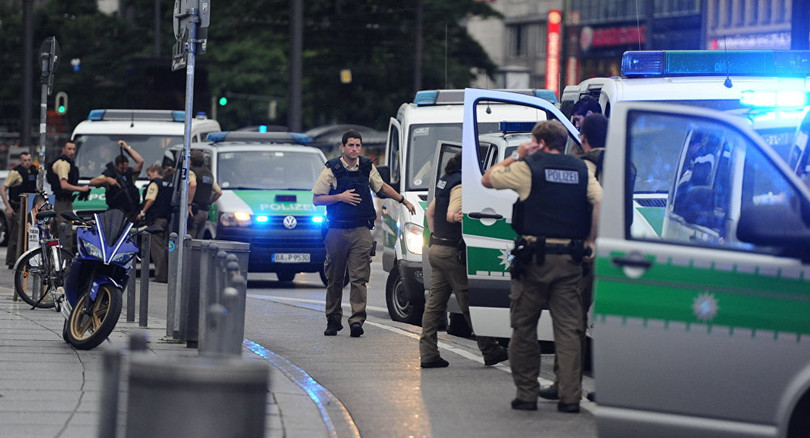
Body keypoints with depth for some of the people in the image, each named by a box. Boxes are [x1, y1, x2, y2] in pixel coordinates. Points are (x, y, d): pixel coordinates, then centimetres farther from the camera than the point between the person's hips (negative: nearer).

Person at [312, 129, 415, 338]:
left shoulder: (368, 167, 8)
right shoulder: (332, 169, -1)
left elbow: (382, 187, 27)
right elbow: (316, 199, 0)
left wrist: (403, 200, 27)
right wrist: (340, 197, -12)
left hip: (361, 231, 1)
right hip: (336, 231, -1)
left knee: (359, 278, -10)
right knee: (334, 279, 5)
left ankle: (357, 320, -16)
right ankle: (333, 320, 15)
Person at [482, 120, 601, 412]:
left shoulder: (527, 167, -1)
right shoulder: (581, 170, 10)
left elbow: (487, 179, 11)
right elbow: (600, 201, -2)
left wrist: (516, 157, 20)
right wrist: (589, 242, 5)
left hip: (535, 256, -3)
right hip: (570, 258, 3)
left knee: (524, 327, 7)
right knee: (568, 328, 3)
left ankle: (526, 394, 7)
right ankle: (570, 397, -2)